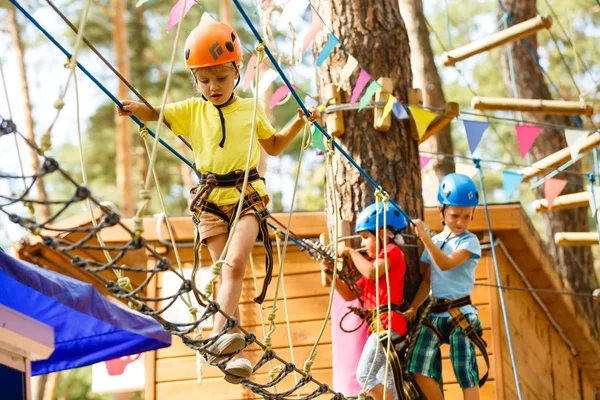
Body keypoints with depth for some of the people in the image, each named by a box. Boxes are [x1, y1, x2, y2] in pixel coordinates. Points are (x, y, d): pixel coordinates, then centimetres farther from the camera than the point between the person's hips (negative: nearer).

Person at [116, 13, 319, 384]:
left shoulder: (251, 110, 8)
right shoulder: (192, 110, 7)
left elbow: (273, 146, 22)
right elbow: (156, 113, 0)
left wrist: (300, 122, 10)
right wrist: (134, 107, -22)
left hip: (248, 196, -1)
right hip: (211, 200, 1)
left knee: (235, 263, -21)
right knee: (227, 271, -4)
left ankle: (219, 337, -31)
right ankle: (235, 352, -8)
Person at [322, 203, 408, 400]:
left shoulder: (392, 251, -1)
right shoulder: (377, 260, 24)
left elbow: (371, 272, -22)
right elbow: (350, 294, 22)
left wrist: (351, 252, -8)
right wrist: (332, 274, 9)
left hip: (387, 324, -10)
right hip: (379, 326, 10)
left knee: (365, 374, -17)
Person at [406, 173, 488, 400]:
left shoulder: (470, 241, -5)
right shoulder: (434, 242, 12)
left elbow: (446, 263, -21)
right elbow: (427, 280, 13)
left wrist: (424, 237, -24)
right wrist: (413, 307, 3)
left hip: (461, 315, -5)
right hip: (436, 313, 5)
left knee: (465, 373, -7)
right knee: (420, 367, -6)